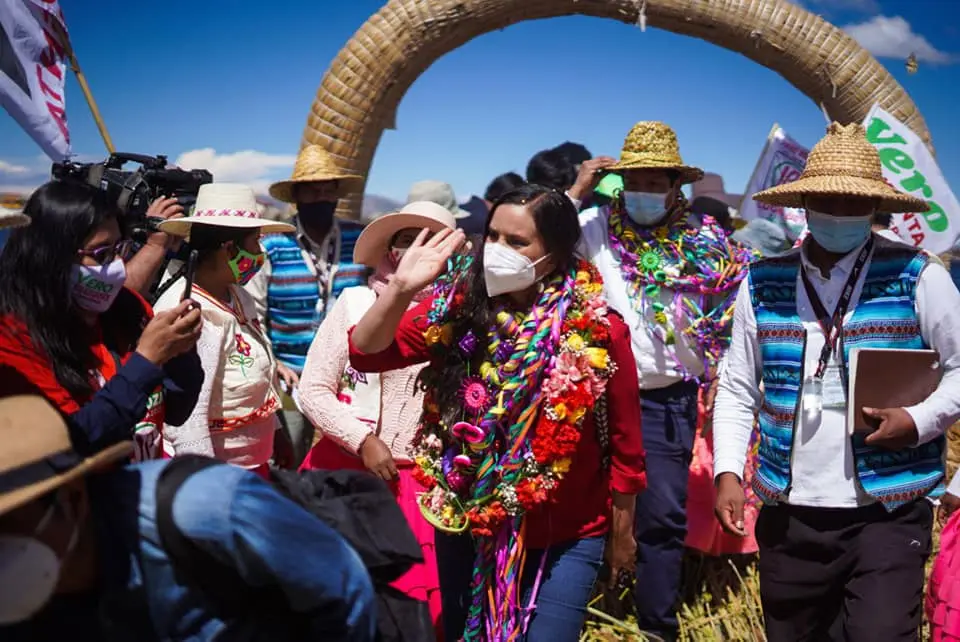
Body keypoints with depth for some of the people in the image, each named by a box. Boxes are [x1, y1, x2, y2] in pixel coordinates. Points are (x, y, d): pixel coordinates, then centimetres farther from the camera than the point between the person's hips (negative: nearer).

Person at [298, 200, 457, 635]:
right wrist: (363, 440, -8)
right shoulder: (356, 302, 2)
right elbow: (313, 390, 0)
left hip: (422, 480, 0)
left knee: (413, 599, -1)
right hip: (347, 468, 1)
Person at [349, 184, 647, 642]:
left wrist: (622, 533, 3)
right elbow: (367, 354, -12)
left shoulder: (598, 331, -15)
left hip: (564, 539, -3)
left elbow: (623, 442, -5)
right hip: (464, 527, 3)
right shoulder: (458, 306, -8)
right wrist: (401, 288, -27)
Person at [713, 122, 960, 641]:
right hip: (788, 515, 3)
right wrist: (728, 472, -2)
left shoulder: (918, 277, -2)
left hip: (888, 513, -3)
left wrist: (918, 421, -14)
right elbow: (737, 389, 8)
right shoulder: (762, 283, 5)